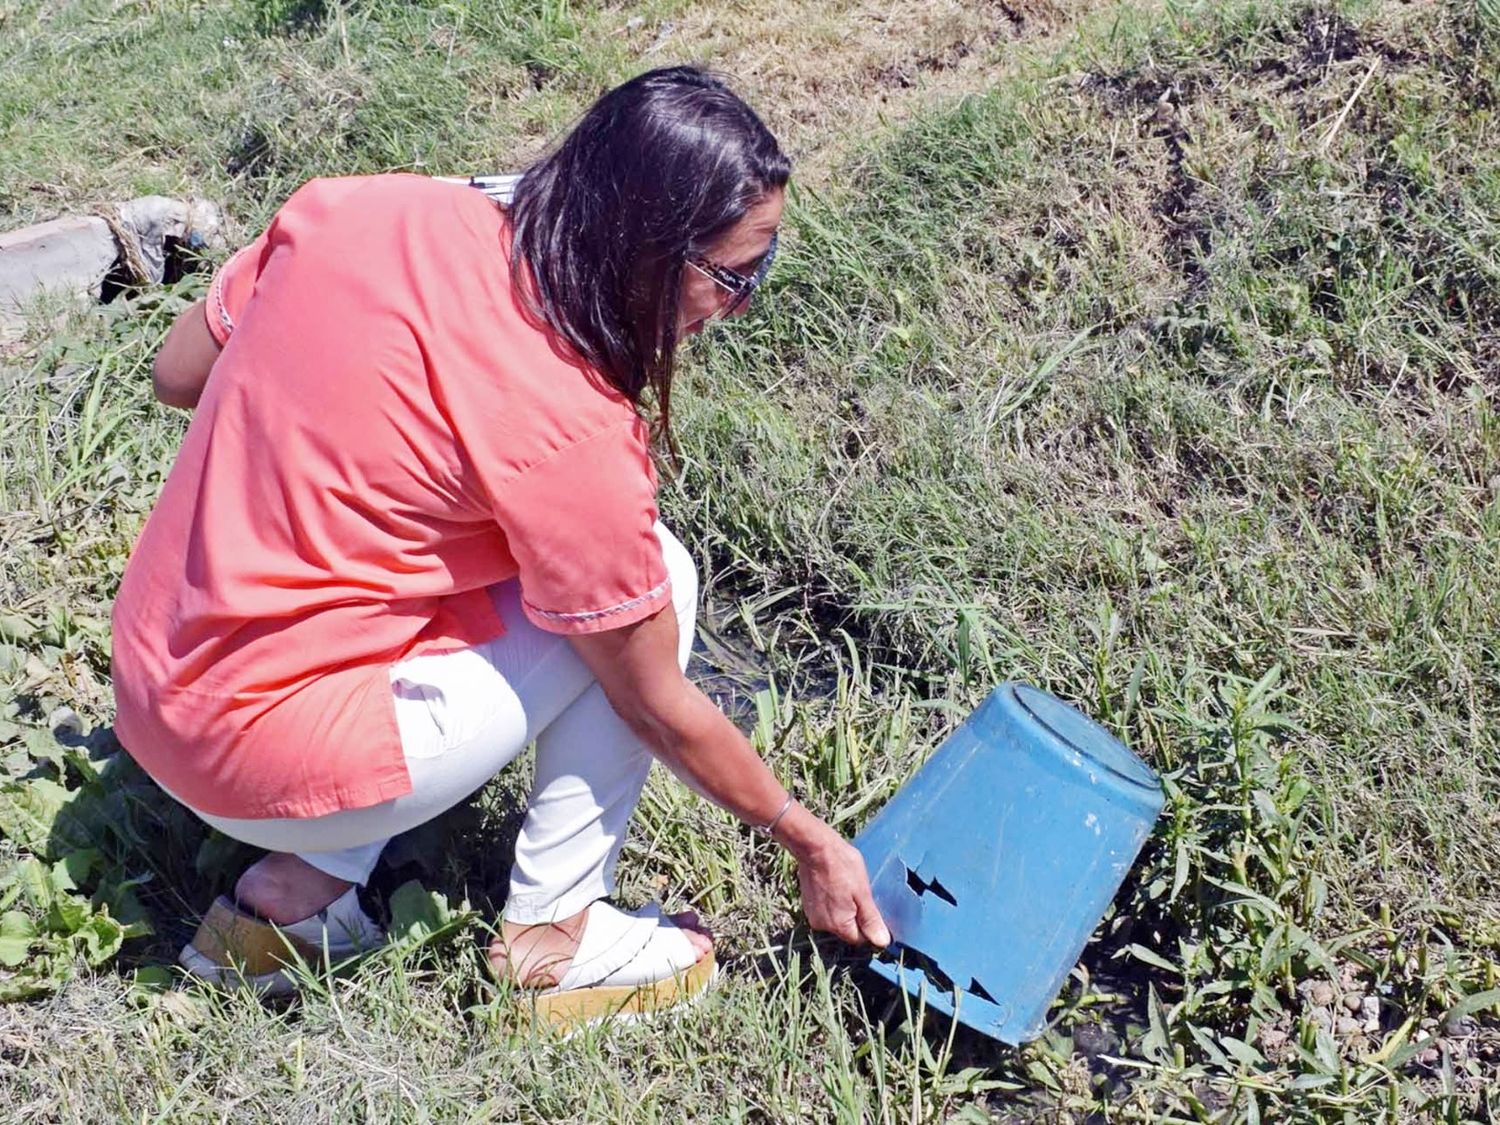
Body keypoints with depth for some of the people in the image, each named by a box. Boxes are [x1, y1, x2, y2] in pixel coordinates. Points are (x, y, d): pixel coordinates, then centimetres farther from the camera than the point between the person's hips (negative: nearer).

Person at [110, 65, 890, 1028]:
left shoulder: (356, 209, -6)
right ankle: (552, 937, 9)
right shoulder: (566, 431, -22)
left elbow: (178, 374, 8)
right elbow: (660, 710, -10)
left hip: (155, 687, 7)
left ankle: (295, 889, 17)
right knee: (656, 579, -3)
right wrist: (814, 847, 4)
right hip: (280, 767, -7)